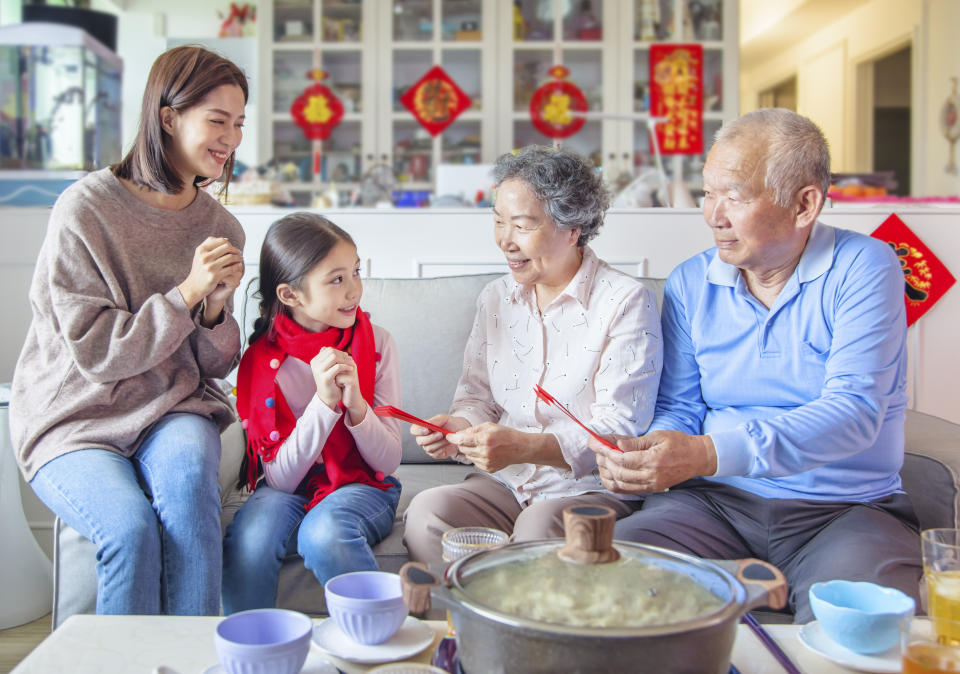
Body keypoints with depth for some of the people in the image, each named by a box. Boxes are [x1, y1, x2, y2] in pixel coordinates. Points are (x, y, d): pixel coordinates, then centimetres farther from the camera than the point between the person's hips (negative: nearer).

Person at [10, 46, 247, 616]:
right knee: (131, 526, -30)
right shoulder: (86, 210, -10)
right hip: (76, 420, -3)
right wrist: (185, 294, -19)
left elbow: (217, 365, 9)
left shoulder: (221, 227, 6)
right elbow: (94, 352, -12)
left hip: (173, 411, 3)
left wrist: (216, 308, -12)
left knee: (188, 465, -32)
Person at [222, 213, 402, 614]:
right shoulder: (262, 360, -8)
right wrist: (324, 402, -26)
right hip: (291, 490, 1)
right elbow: (280, 479, -13)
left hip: (361, 486, 0)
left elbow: (389, 461, -6)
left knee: (323, 532, -34)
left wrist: (356, 405, -25)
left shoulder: (376, 344, -6)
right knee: (248, 541, -31)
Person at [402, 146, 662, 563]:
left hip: (592, 487, -4)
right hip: (502, 483, 5)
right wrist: (459, 427, -8)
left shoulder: (627, 302, -7)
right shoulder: (495, 298, 13)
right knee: (426, 513, -24)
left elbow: (620, 428, -14)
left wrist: (524, 446, -28)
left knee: (538, 527, -35)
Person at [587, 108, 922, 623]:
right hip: (718, 503, 3)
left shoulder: (863, 267, -5)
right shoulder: (690, 282, 8)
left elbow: (854, 410, -17)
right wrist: (644, 457, -15)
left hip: (848, 507, -3)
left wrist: (708, 454, -29)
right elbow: (680, 407, 10)